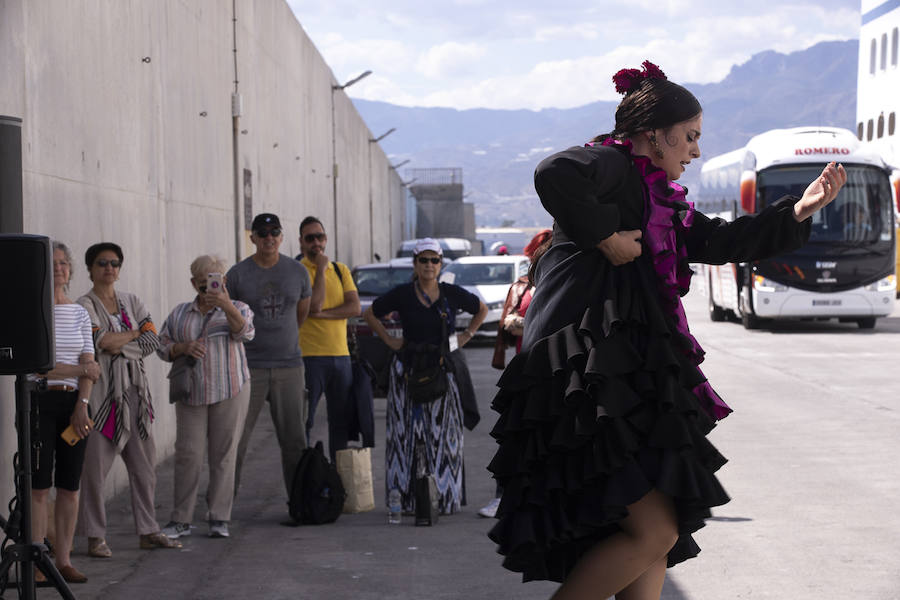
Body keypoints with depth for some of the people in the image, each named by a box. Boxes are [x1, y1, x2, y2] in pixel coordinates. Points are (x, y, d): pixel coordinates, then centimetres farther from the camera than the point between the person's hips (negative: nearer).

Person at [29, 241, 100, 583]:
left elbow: (90, 365, 7)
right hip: (39, 403, -4)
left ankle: (63, 560, 10)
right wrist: (81, 370, -8)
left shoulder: (79, 314, 12)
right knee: (39, 486, -5)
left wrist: (82, 405, -6)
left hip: (74, 403, 4)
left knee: (70, 487, 4)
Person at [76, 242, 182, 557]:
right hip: (100, 389, -5)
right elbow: (101, 341, -17)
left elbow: (153, 341, 4)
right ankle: (95, 536, 2)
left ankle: (148, 531, 16)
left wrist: (118, 344, -7)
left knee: (144, 464, 7)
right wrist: (134, 333, -3)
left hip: (134, 390, 6)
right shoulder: (84, 305, -1)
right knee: (95, 465, -6)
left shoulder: (131, 302, 15)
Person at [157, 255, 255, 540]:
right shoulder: (180, 313, 14)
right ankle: (181, 519, 3)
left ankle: (219, 517, 6)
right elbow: (163, 346, 13)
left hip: (229, 390, -1)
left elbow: (245, 331, -15)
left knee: (223, 454, -1)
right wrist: (184, 347, -9)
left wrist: (226, 305, -33)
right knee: (187, 454, -3)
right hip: (191, 392, 2)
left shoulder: (236, 308, 6)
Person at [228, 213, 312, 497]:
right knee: (236, 438, -4)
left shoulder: (297, 271, 5)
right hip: (249, 366, -2)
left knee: (294, 440, 6)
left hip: (289, 366, 2)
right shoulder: (238, 274, -2)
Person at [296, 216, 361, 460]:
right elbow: (314, 305, -17)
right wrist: (321, 269, -11)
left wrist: (322, 314, -13)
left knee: (342, 419, 11)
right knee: (303, 420, -3)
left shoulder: (341, 270, 12)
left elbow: (355, 307, -1)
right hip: (309, 355, -5)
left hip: (340, 355, 5)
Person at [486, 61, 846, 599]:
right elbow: (555, 174, -27)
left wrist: (800, 210, 21)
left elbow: (722, 242, 28)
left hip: (628, 383, 10)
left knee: (656, 535, 8)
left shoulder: (658, 202, 23)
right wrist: (607, 238, -17)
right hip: (593, 382, -10)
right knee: (654, 531, -13)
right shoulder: (612, 163, -5)